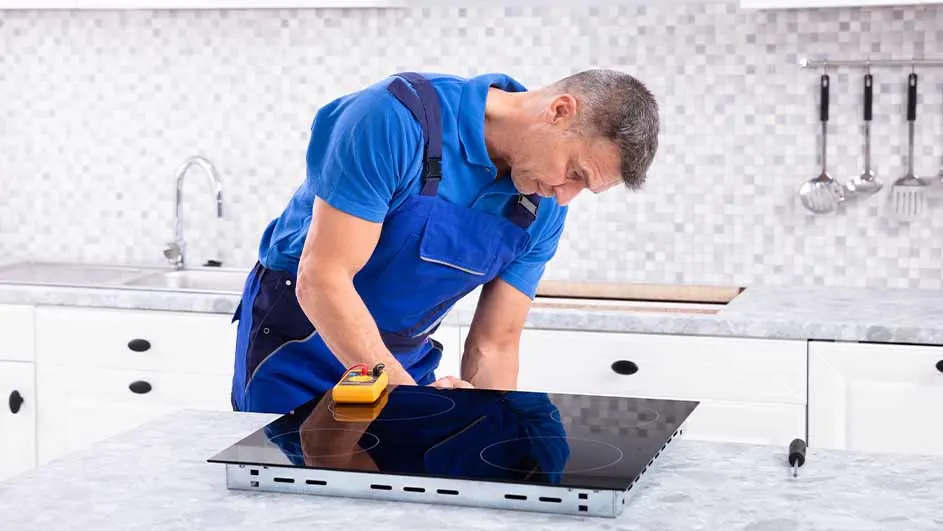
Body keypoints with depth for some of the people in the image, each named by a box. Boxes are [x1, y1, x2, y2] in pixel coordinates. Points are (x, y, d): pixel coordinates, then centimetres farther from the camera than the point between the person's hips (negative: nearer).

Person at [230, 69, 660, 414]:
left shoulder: (543, 208, -9)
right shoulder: (395, 117, -29)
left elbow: (494, 344, -5)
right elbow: (321, 278, -32)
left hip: (407, 360, 5)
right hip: (301, 345, -5)